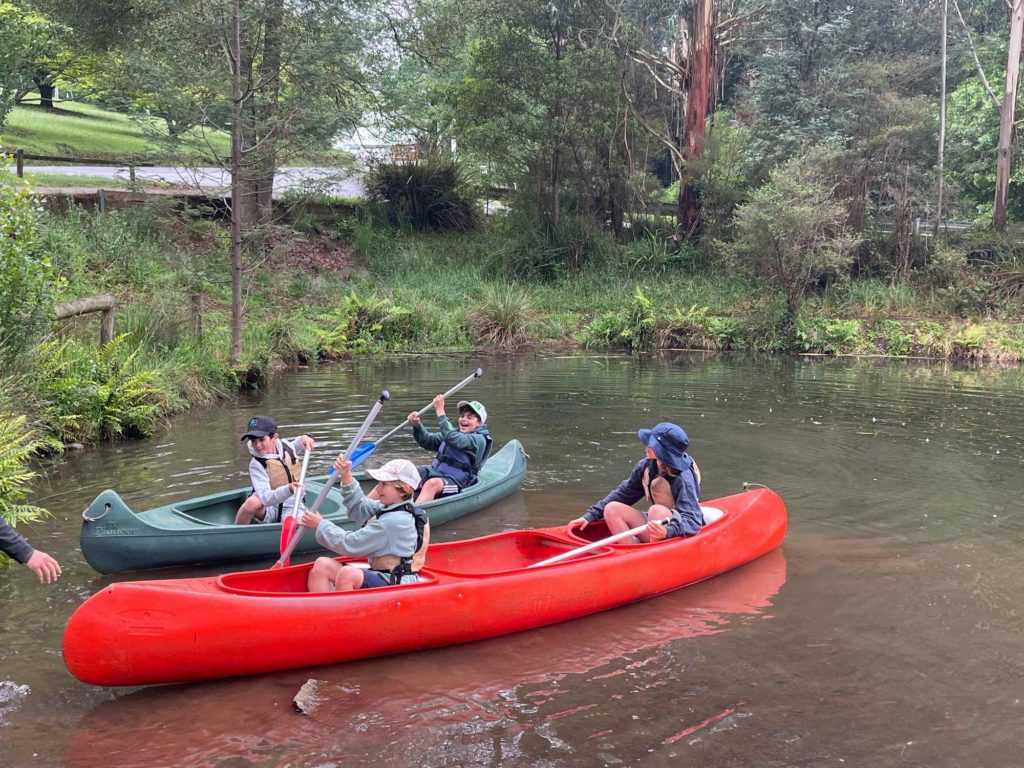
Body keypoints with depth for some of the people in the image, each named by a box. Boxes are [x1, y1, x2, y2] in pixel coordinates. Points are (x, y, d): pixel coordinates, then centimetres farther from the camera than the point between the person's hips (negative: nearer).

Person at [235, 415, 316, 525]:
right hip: (269, 510, -2)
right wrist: (288, 490, -46)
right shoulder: (256, 465, -16)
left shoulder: (285, 445, -3)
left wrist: (304, 438, 0)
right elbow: (265, 498, -29)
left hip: (291, 508, 2)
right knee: (253, 502, -36)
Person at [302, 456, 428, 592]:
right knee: (323, 565, -1)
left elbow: (351, 544, -17)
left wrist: (321, 525, -4)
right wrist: (346, 477, 6)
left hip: (395, 585, -10)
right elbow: (359, 509, 19)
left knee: (348, 574, -35)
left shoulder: (394, 521, -21)